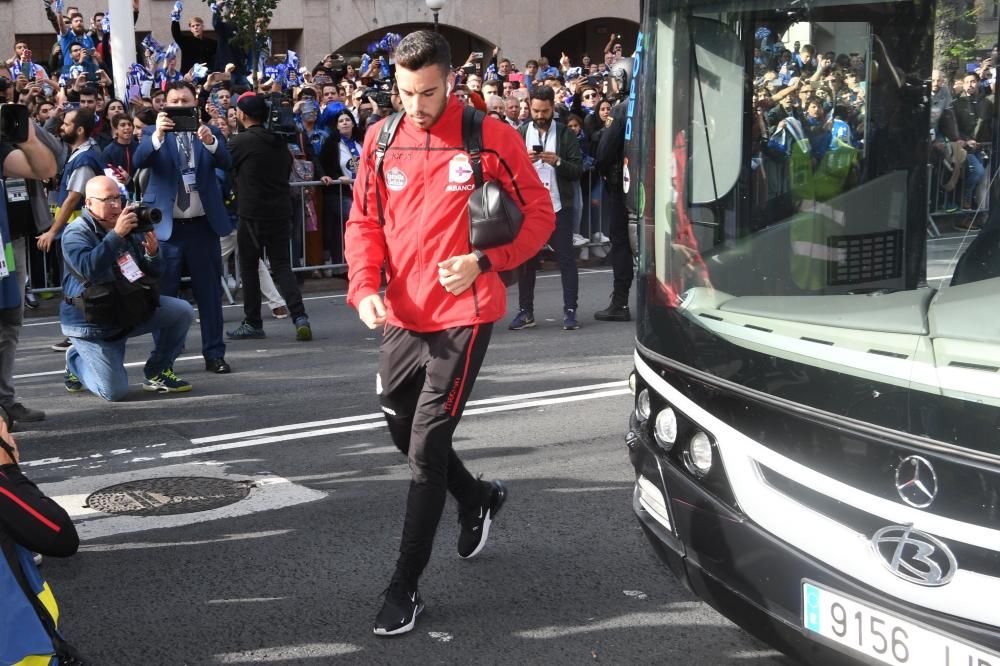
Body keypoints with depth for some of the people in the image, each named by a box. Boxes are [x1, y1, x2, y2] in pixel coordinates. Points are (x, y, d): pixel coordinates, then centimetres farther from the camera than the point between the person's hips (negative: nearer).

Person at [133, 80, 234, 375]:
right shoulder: (153, 134, 3)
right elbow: (139, 161, -16)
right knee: (163, 295, 2)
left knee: (210, 293, 7)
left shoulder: (209, 133, 7)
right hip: (166, 226, -1)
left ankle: (214, 354, 15)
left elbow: (226, 162, -11)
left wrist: (209, 141, -31)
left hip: (203, 225, 1)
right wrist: (158, 134, -33)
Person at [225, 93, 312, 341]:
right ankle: (299, 316, -9)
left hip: (253, 214, -5)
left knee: (249, 268, 7)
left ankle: (253, 323, 13)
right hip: (281, 213, 5)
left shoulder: (241, 141, -9)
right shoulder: (279, 141, 8)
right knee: (282, 266, 7)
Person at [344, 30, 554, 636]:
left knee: (425, 449, -6)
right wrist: (366, 286, -8)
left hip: (463, 317, -5)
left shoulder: (490, 138, -9)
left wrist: (482, 262, -16)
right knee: (405, 433, 18)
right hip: (401, 318, 5)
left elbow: (539, 213, -3)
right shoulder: (382, 140, 2)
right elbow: (365, 221, 9)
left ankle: (406, 586, 5)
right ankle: (478, 497, 47)